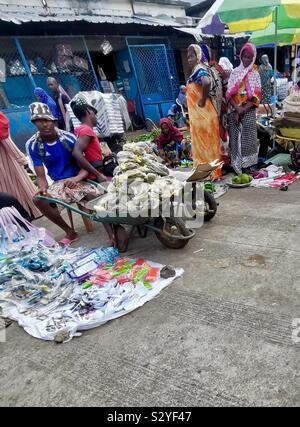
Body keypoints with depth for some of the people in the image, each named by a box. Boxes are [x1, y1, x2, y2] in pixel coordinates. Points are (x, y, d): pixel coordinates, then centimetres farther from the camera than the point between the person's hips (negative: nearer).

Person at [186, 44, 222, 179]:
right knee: (202, 142, 14)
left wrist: (203, 100, -25)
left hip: (203, 112, -10)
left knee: (205, 142, -3)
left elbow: (207, 83, -35)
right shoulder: (197, 71, 16)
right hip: (199, 113, 10)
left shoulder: (200, 70, -14)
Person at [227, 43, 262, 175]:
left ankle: (246, 166, 2)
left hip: (249, 112, -1)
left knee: (247, 138, -4)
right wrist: (237, 109, -12)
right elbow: (229, 94, 0)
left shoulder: (255, 74, 5)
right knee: (235, 137, -1)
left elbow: (256, 96, -2)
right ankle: (236, 166, 7)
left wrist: (242, 110, -12)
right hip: (235, 111, 1)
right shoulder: (235, 72, 8)